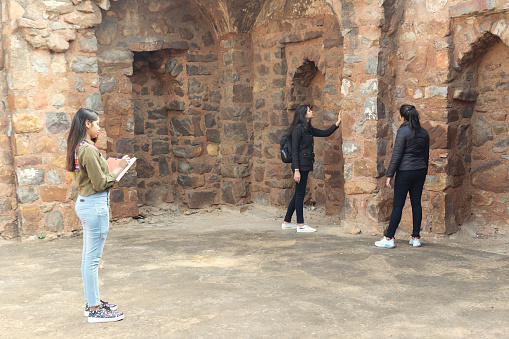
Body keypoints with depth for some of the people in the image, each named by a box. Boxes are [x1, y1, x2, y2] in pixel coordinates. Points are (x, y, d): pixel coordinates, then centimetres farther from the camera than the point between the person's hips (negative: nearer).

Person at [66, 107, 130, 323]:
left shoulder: (79, 148, 12)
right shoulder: (88, 150, -18)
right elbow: (100, 183, -17)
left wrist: (112, 167, 12)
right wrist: (119, 168, -6)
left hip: (85, 203, 11)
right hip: (95, 205, -11)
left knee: (89, 257, 15)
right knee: (93, 258, -4)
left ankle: (92, 303, 26)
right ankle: (95, 310, 3)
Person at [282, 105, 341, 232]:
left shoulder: (308, 129, 15)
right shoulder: (298, 129, -11)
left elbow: (325, 133, 23)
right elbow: (294, 150, -15)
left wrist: (337, 122, 14)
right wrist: (296, 170, -19)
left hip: (305, 166, 9)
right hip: (300, 165, -9)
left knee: (298, 194, 12)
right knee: (300, 194, -3)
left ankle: (286, 222, 19)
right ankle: (300, 225, 4)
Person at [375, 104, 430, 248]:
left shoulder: (403, 131, -12)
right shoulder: (424, 132, 8)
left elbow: (397, 155, -14)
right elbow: (426, 155, 15)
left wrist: (389, 175, -9)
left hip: (405, 172, -6)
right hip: (420, 171, 6)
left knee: (398, 205, -3)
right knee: (416, 203, 9)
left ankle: (389, 238, 1)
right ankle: (416, 238, 12)